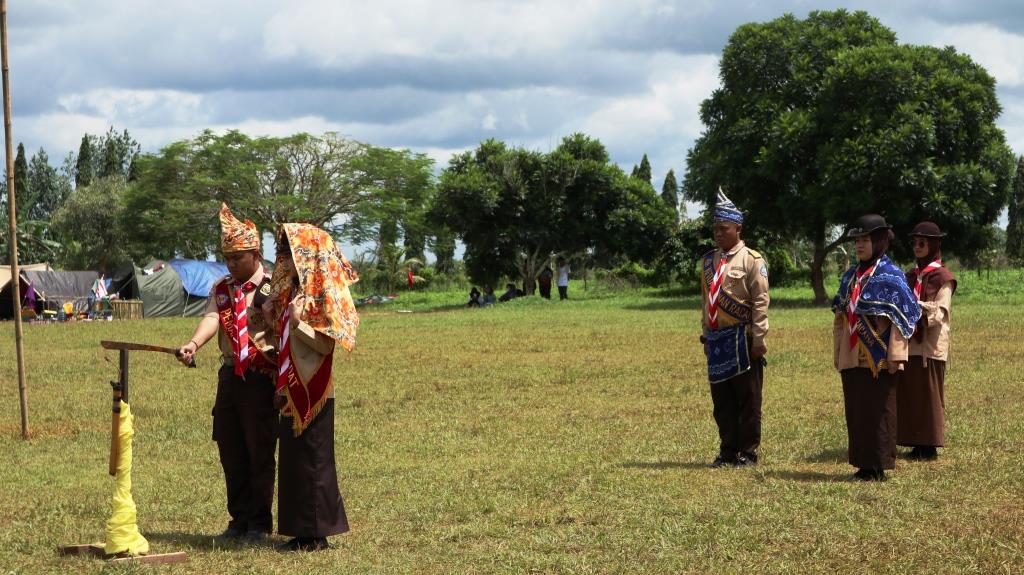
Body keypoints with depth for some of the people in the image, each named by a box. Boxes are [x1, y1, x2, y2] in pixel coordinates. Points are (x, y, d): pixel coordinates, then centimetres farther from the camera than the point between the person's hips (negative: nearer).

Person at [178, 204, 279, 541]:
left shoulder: (272, 287, -5)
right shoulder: (221, 289, 11)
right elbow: (211, 318, -6)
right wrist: (194, 344, -26)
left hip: (262, 377, -6)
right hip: (229, 374, 6)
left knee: (259, 452, -1)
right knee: (230, 451, 10)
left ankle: (260, 523, 9)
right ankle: (239, 520, 21)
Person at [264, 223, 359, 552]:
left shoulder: (323, 294, -12)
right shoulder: (294, 290, 13)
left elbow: (326, 343, -16)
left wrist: (298, 324, -27)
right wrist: (276, 319, 4)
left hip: (313, 391, -9)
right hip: (293, 390, 9)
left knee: (312, 459, -3)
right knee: (293, 459, 10)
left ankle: (316, 533, 3)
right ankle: (302, 530, 17)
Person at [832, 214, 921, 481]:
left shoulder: (890, 276, -7)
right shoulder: (851, 276, 12)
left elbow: (900, 317, -11)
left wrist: (895, 355, -15)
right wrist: (837, 353, 13)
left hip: (880, 358, -6)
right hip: (852, 357, 6)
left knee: (879, 411, -1)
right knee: (856, 411, 8)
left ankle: (879, 465, 6)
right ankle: (863, 463, 16)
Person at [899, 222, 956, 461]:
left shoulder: (943, 278, -4)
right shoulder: (911, 276, 16)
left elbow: (939, 313, -12)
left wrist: (914, 305, -21)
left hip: (931, 345, -6)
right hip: (910, 343, 6)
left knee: (929, 394, -2)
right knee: (909, 394, 5)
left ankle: (930, 446, 3)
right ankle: (917, 444, 11)